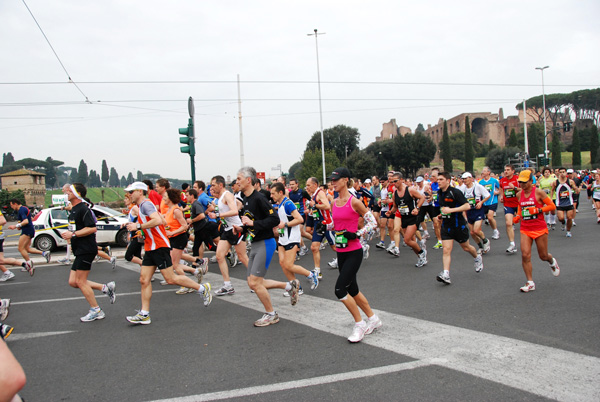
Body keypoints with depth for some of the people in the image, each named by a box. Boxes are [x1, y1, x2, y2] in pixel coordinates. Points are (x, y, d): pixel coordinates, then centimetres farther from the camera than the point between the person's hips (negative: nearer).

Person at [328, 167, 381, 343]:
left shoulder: (354, 202, -12)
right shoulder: (334, 203, 8)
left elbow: (373, 222, -7)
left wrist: (356, 234, -17)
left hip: (354, 252, -8)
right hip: (341, 252, 8)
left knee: (340, 290, -12)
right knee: (352, 290, 15)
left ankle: (360, 324, 4)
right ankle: (373, 319, 33)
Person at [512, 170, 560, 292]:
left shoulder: (538, 192, -8)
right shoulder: (519, 194, 7)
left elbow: (552, 206, -7)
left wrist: (538, 210, -19)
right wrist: (517, 217, 3)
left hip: (540, 228, -3)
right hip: (525, 229, 4)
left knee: (543, 256, 7)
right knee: (525, 255, -11)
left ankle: (552, 261, 46)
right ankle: (530, 283, -3)